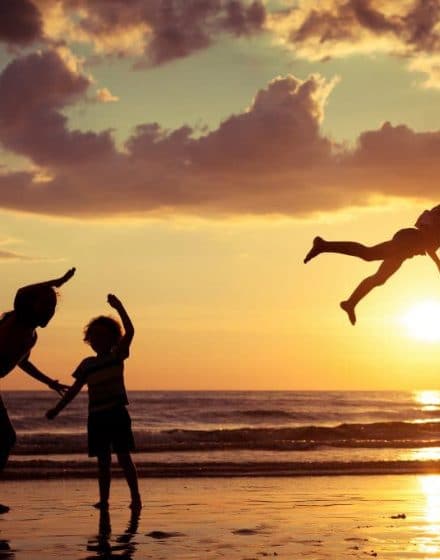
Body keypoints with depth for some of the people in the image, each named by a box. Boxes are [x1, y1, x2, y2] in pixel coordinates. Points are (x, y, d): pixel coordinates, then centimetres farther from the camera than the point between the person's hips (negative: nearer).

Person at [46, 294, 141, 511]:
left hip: (117, 413, -4)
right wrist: (57, 409, 13)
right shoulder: (87, 364, 12)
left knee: (124, 457, -6)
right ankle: (104, 499, 10)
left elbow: (129, 332, -13)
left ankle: (135, 497, -3)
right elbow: (74, 389, 16)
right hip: (96, 416, 4)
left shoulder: (117, 356, 1)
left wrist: (118, 307, -17)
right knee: (103, 460, 7)